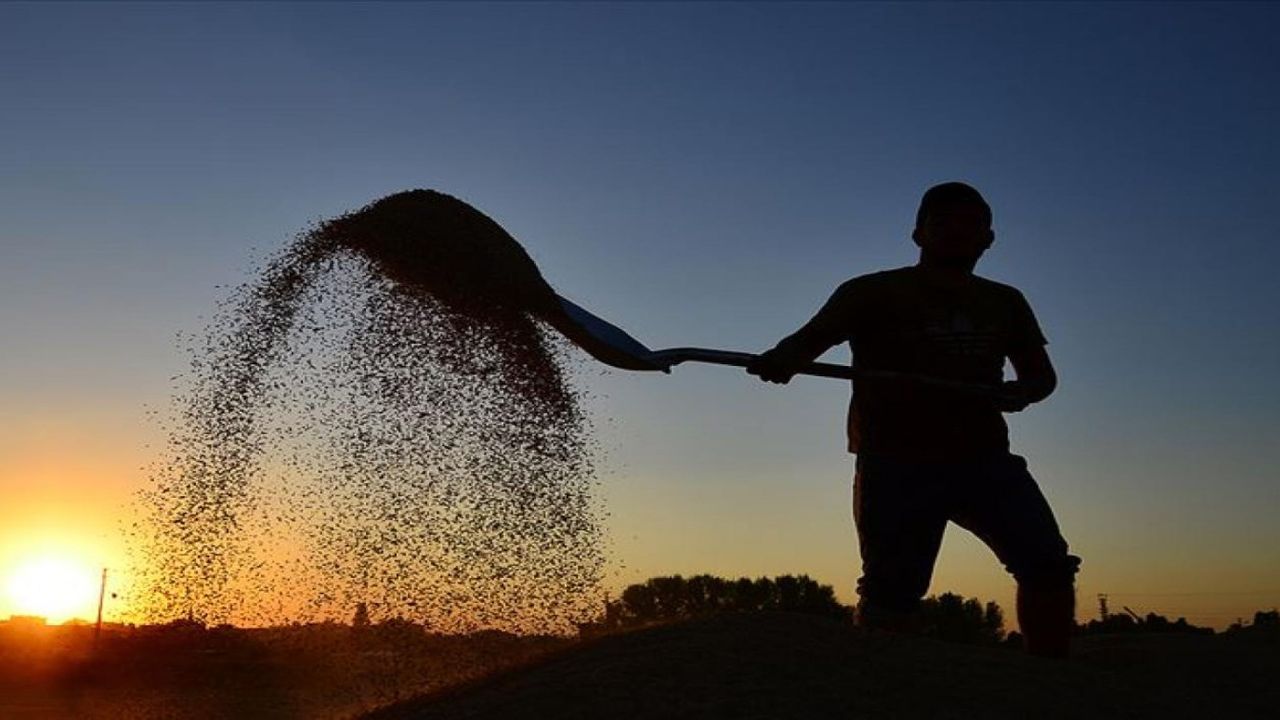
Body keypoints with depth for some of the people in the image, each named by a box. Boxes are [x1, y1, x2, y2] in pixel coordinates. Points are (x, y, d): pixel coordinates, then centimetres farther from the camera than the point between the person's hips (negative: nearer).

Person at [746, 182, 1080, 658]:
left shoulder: (1005, 303, 18)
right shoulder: (875, 293, 4)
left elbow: (1042, 373, 21)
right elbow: (812, 336, -9)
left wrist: (1023, 391, -5)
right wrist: (782, 358, -33)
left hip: (984, 458, 4)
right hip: (896, 463, -4)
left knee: (1049, 565, -8)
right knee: (892, 592, -9)